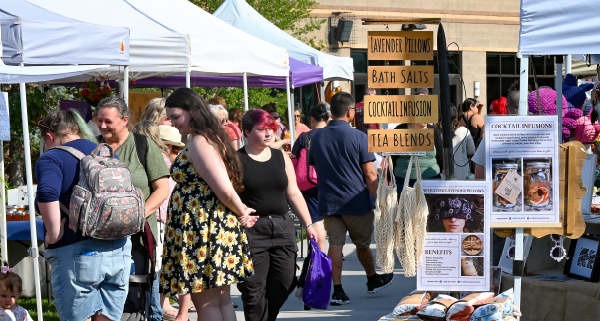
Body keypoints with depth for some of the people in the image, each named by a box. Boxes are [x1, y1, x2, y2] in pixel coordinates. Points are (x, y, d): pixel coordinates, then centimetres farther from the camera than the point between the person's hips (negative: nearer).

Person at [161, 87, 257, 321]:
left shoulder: (199, 143, -16)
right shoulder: (213, 137, 15)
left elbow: (225, 190, -20)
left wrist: (242, 212, -6)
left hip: (203, 228, -10)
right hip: (220, 224, 10)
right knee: (222, 300, 10)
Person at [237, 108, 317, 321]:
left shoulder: (282, 158, 12)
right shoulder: (236, 160, -3)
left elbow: (293, 194, 16)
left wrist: (308, 224, 12)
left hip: (283, 229, 5)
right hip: (252, 231, -5)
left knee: (283, 285, 5)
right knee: (254, 291, -4)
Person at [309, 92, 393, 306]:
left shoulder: (317, 138, 2)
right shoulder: (358, 137, -11)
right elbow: (370, 174, -11)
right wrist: (378, 199, -4)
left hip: (328, 201, 3)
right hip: (356, 200, -3)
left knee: (335, 245, 2)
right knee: (362, 244, 14)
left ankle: (337, 290, -4)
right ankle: (373, 280, 35)